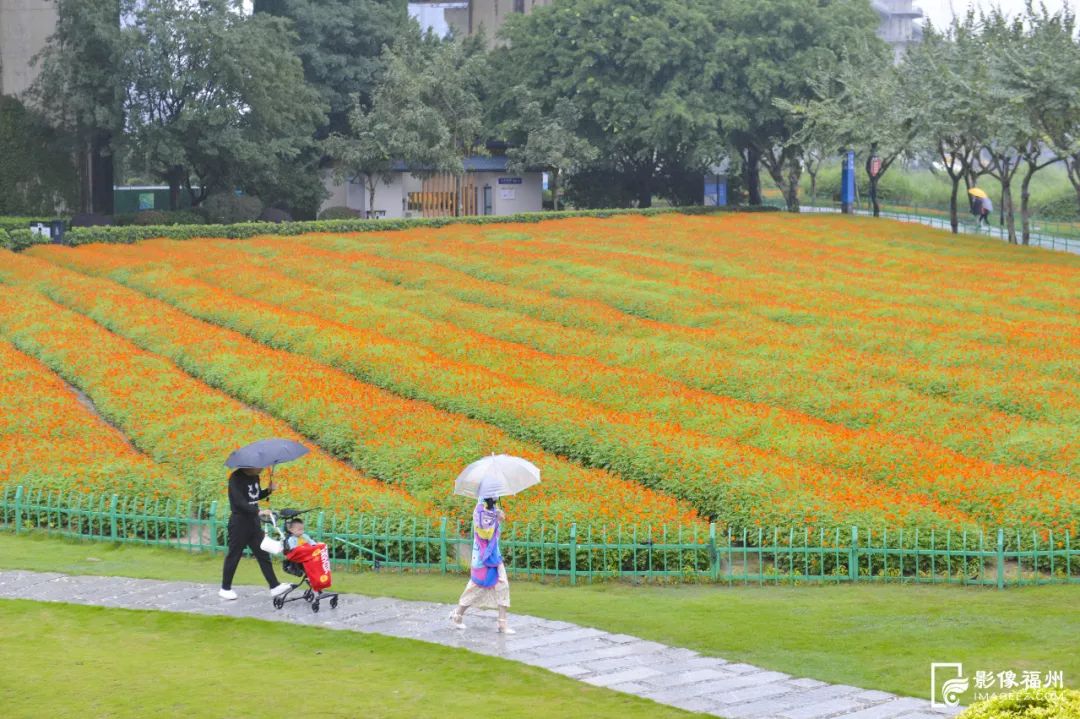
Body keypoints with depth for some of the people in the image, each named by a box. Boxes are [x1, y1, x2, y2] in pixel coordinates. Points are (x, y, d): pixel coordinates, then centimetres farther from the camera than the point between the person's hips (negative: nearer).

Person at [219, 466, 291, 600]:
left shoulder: (255, 477, 8)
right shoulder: (236, 478, -16)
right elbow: (239, 501, -26)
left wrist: (269, 490, 2)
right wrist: (258, 512, -33)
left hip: (253, 522, 7)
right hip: (239, 523, -7)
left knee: (263, 554, 4)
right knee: (234, 555, 2)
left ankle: (274, 586, 4)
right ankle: (225, 589, 13)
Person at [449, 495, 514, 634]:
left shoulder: (492, 509, 5)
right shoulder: (480, 510, -18)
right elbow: (484, 533, -24)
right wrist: (496, 520, -22)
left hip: (494, 555, 7)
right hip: (483, 557, -7)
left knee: (502, 586, 1)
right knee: (477, 587, 4)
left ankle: (502, 624, 1)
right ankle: (457, 616, 23)